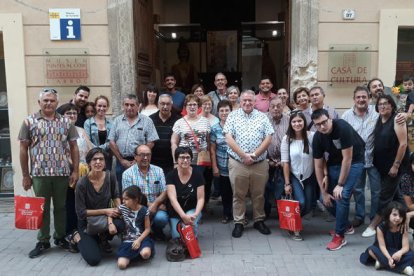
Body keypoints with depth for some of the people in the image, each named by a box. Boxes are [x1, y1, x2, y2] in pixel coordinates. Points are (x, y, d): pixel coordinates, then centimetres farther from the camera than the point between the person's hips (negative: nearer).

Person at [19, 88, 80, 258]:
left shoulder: (66, 122, 6)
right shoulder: (29, 122, 1)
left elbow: (74, 147, 7)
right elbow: (23, 149, 2)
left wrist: (75, 171, 0)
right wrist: (25, 175, 0)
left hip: (62, 173, 1)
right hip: (39, 173, -1)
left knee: (60, 207, 11)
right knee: (42, 208, 9)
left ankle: (60, 237, 26)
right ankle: (43, 241, 22)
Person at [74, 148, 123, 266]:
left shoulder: (110, 177, -10)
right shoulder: (82, 183, -19)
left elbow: (116, 198, -3)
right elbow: (81, 212, -15)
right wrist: (105, 211, -19)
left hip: (105, 217, 3)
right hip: (86, 222, -3)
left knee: (121, 224, -32)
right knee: (93, 259, -20)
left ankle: (103, 238, 4)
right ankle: (78, 237, 13)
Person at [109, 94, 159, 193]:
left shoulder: (146, 121, 3)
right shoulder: (117, 121, 10)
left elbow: (150, 143, -4)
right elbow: (112, 142, 6)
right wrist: (121, 160, -3)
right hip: (121, 162, 2)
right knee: (121, 191, 7)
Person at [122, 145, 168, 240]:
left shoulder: (158, 171, 9)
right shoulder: (127, 173, 0)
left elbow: (164, 192, 3)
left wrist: (155, 204, -17)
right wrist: (148, 204, -15)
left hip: (157, 208, 1)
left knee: (161, 218, -31)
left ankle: (157, 231, 8)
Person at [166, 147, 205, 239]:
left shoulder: (197, 175, -9)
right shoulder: (171, 175, -12)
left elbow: (200, 198, -10)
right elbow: (172, 198, -20)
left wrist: (196, 214, -27)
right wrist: (183, 215, -33)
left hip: (192, 209, 0)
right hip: (175, 211, 0)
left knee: (191, 221, -31)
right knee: (177, 236, -14)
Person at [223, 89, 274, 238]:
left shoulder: (262, 117, 6)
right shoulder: (233, 116, 2)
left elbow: (268, 138, -1)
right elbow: (229, 139, -7)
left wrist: (254, 155, -11)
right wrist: (244, 155, -14)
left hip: (259, 163, 2)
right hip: (237, 163, -1)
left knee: (259, 194, 12)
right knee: (238, 195, 8)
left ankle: (259, 220, 28)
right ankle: (238, 223, 20)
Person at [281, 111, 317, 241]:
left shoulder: (312, 136, -12)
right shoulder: (287, 139, -11)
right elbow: (285, 162, -8)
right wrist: (287, 183, -8)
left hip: (310, 176, 2)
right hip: (294, 176, -2)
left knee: (308, 207, 6)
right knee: (300, 203, -17)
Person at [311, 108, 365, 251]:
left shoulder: (342, 127, -30)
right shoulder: (317, 138, -15)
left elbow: (347, 158, -25)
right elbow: (318, 166, -7)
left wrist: (340, 184, -22)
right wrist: (324, 192, -7)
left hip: (353, 162, -5)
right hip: (334, 162, 5)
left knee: (342, 195, -20)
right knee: (327, 199, 1)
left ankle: (340, 235, -5)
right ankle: (346, 225, 26)